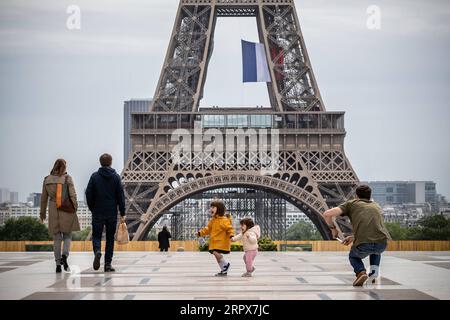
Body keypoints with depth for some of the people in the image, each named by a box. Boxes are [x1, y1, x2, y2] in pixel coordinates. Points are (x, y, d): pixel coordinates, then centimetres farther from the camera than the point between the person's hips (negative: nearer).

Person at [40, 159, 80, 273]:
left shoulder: (47, 180, 5)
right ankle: (64, 255, -14)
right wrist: (75, 208, -8)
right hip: (66, 210, -2)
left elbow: (44, 198, 9)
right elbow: (73, 195, -12)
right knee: (67, 236, 10)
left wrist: (43, 213, 16)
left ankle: (58, 264, 5)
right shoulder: (67, 178, -4)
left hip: (53, 211, 2)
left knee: (57, 238, 9)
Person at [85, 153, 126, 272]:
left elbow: (89, 194, -1)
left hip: (98, 213, 0)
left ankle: (97, 251, -25)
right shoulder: (116, 177, 0)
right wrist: (122, 214, 3)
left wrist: (92, 209, 11)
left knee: (96, 235, 7)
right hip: (112, 213, 1)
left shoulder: (95, 176, -1)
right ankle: (108, 264, 6)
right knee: (110, 238, 8)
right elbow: (121, 196, -1)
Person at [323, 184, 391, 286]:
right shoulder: (376, 206, 30)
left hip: (363, 244, -3)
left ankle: (361, 272, 2)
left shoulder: (351, 204, 18)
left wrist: (333, 228, 26)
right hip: (382, 243, 3)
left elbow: (327, 214, 8)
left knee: (353, 256, 32)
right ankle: (374, 271, 17)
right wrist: (353, 237, 45)